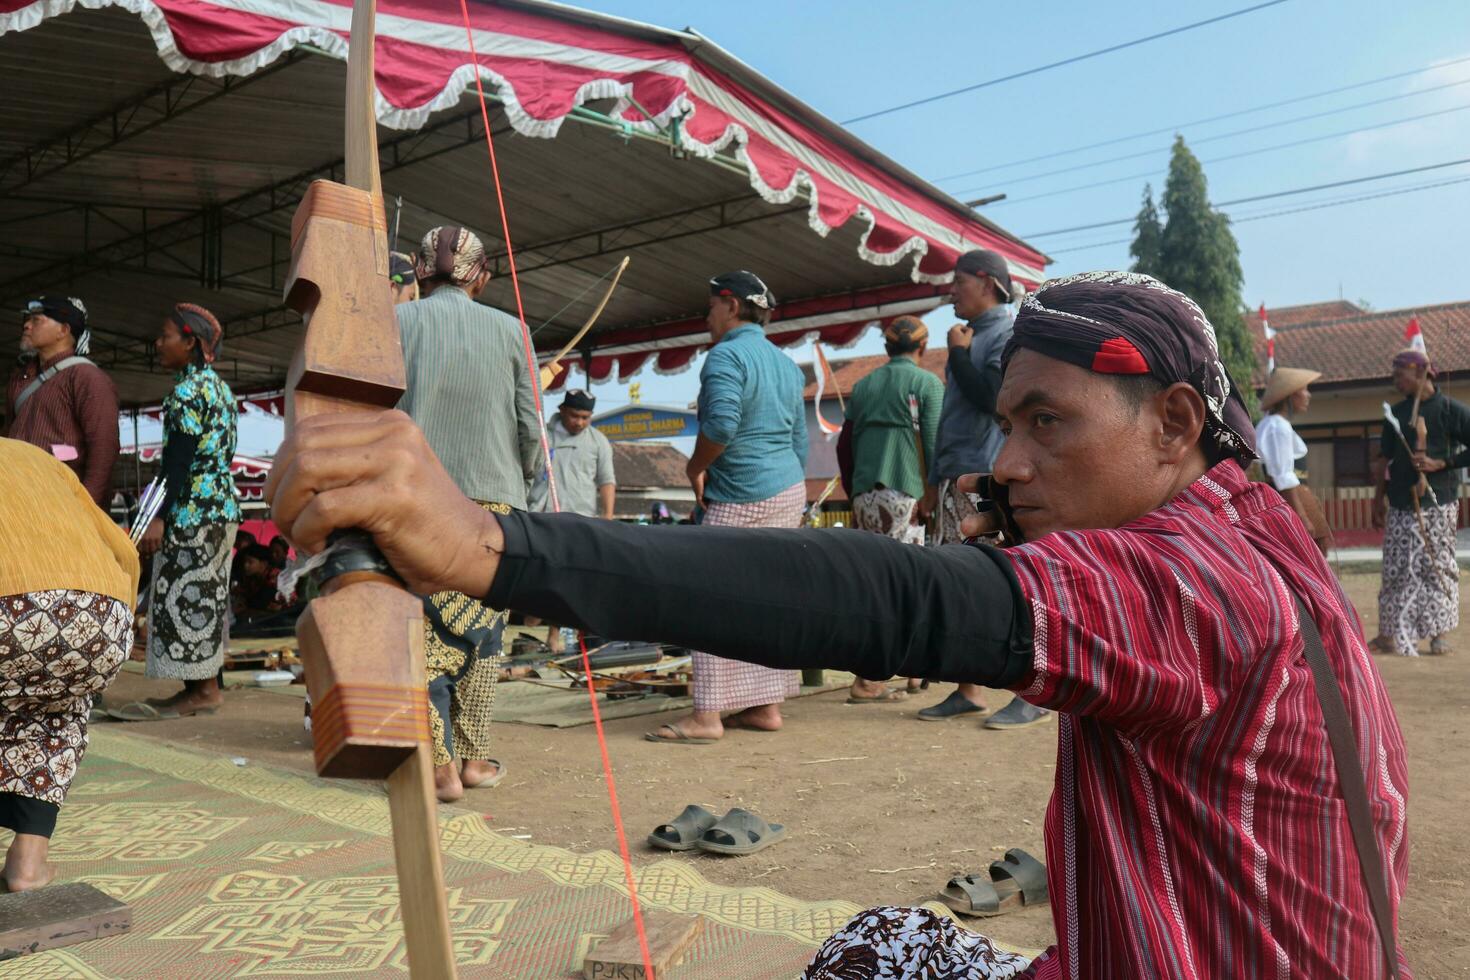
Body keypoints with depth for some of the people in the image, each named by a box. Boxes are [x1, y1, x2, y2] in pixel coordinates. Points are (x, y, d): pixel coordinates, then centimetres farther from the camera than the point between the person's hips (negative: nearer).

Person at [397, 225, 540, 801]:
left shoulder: (397, 323, 1)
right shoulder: (508, 331, 4)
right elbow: (530, 425, 4)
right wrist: (521, 480, 20)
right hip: (492, 499, 1)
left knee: (426, 630, 2)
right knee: (481, 629, 11)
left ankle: (441, 765, 0)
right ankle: (474, 756, 17)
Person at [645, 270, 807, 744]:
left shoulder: (726, 355, -11)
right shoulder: (786, 364, 16)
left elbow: (721, 423, -27)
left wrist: (695, 467, -11)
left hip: (741, 498, -9)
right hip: (790, 490, 9)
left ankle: (707, 715, -6)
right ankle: (766, 706, 16)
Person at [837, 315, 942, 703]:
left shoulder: (863, 385, 15)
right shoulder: (927, 383, 1)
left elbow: (844, 444, 14)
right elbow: (934, 443, -8)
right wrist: (932, 496, -5)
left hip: (865, 493, 5)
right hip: (904, 491, -5)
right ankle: (866, 680, -5)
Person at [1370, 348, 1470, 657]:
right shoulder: (1396, 413, 11)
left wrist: (1440, 463, -14)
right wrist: (1378, 499, 13)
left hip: (1437, 503, -4)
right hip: (1401, 504, 4)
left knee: (1438, 566, 2)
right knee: (1397, 569, 3)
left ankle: (1440, 632, 11)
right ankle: (1391, 634, 8)